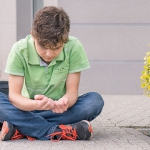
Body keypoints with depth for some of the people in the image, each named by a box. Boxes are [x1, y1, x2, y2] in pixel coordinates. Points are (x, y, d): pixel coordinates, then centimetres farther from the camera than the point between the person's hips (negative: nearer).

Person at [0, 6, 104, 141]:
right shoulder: (20, 50, -16)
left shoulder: (74, 48, -15)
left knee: (95, 101, -27)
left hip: (60, 109, 1)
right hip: (29, 107, -1)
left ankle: (22, 128, -31)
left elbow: (72, 91, -13)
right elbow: (14, 94, -19)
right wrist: (35, 104, -41)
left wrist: (65, 102, -39)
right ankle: (58, 131, -34)